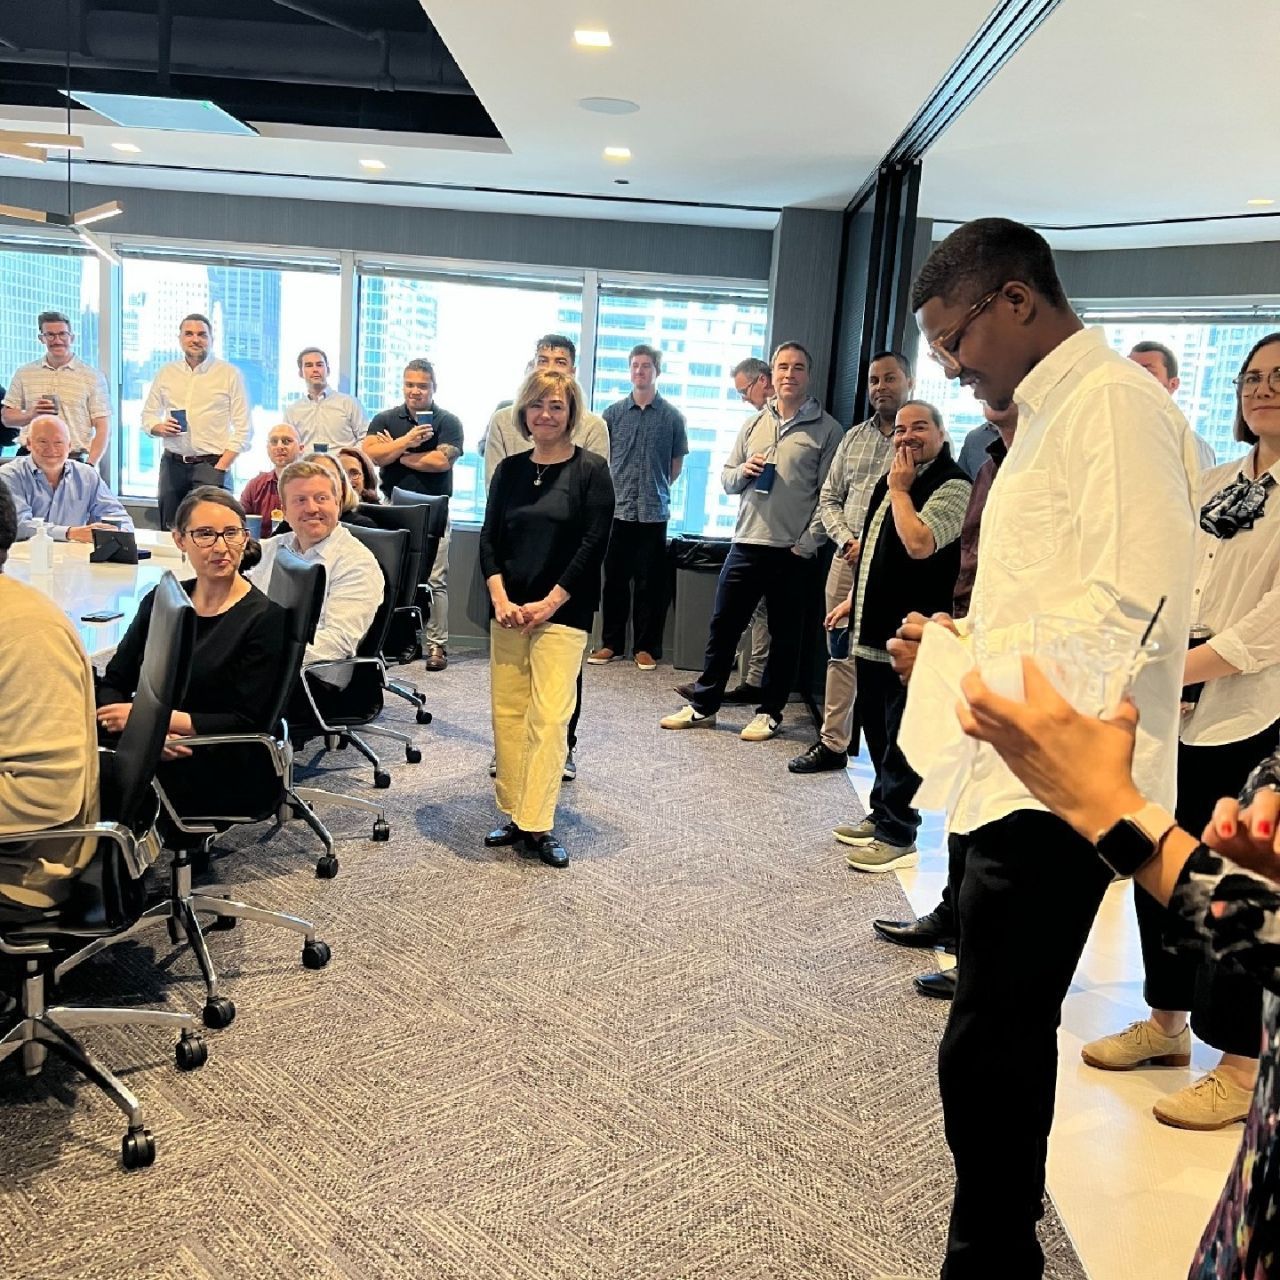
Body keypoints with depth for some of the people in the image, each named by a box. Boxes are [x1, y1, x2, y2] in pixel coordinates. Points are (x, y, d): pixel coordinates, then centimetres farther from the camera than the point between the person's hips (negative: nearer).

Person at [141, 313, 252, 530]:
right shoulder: (166, 372, 12)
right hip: (172, 463, 4)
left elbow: (243, 429, -2)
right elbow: (148, 414, 21)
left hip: (211, 464, -4)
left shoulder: (229, 374, 0)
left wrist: (221, 467, -11)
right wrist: (159, 428, -4)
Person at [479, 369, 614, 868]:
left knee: (549, 716, -9)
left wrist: (549, 603, -13)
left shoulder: (591, 470, -2)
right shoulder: (510, 469, 10)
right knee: (507, 712, 5)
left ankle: (538, 826, -4)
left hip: (563, 611, -4)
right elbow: (489, 538, 8)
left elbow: (593, 545, -8)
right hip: (508, 609, 4)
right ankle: (514, 815, 15)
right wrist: (499, 597, -7)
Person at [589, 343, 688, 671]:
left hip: (654, 512, -1)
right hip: (617, 509, 1)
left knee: (649, 583, 3)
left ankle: (645, 647, 11)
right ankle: (611, 642, 16)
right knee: (614, 579, 7)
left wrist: (657, 489, 9)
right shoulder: (613, 413, 5)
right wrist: (612, 489, 6)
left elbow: (677, 463, 11)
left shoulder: (672, 416, 3)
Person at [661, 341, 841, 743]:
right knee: (722, 627, 9)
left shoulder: (826, 429, -3)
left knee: (783, 636, 8)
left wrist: (807, 543, -11)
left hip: (792, 552, -4)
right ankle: (703, 706, 20)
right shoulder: (753, 424, 11)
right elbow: (726, 479, 15)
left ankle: (770, 713, 20)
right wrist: (743, 471, -6)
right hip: (746, 544, 4)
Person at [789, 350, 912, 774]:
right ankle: (832, 743, 17)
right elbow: (829, 498, 17)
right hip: (847, 560, 5)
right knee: (841, 652, 9)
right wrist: (846, 539, -1)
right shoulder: (854, 437, 15)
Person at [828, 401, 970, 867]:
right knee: (875, 728, 17)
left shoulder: (951, 485, -12)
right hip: (873, 628, 9)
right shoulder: (893, 478, 16)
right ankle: (882, 814, 30)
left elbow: (920, 544, -27)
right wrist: (852, 600, 23)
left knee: (901, 736, -3)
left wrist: (900, 490, -15)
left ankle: (898, 836, 6)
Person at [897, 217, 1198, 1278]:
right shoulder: (1052, 412, 19)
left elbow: (1131, 603, -24)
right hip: (1024, 776, 10)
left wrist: (977, 661, -15)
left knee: (988, 1051, -4)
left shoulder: (1113, 402, -13)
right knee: (1008, 1038, 21)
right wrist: (968, 634, 10)